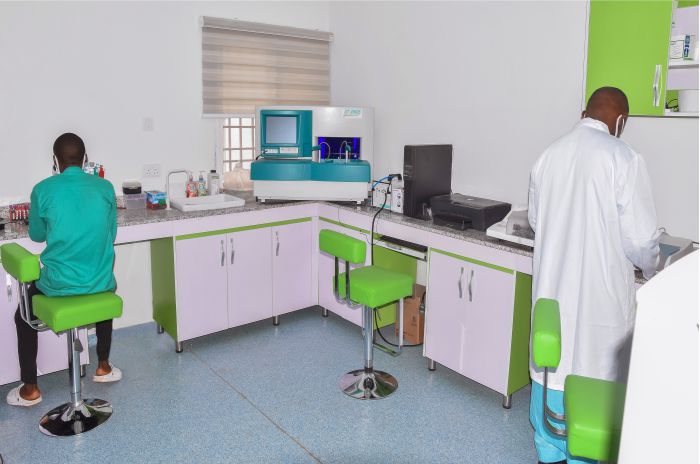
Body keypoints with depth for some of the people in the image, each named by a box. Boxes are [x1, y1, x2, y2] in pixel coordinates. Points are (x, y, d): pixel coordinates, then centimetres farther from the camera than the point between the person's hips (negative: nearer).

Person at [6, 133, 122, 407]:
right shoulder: (105, 187, -2)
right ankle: (103, 367, 41)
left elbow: (37, 235, 8)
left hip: (58, 285, -2)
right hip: (101, 282, 2)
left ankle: (30, 389, 29)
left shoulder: (43, 190, -8)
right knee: (106, 291, 38)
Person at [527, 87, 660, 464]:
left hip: (551, 285, 5)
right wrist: (650, 269, 10)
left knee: (550, 368, 16)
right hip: (600, 290, -5)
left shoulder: (549, 154, 3)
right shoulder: (623, 158, -13)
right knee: (593, 376, 10)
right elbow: (640, 236, -11)